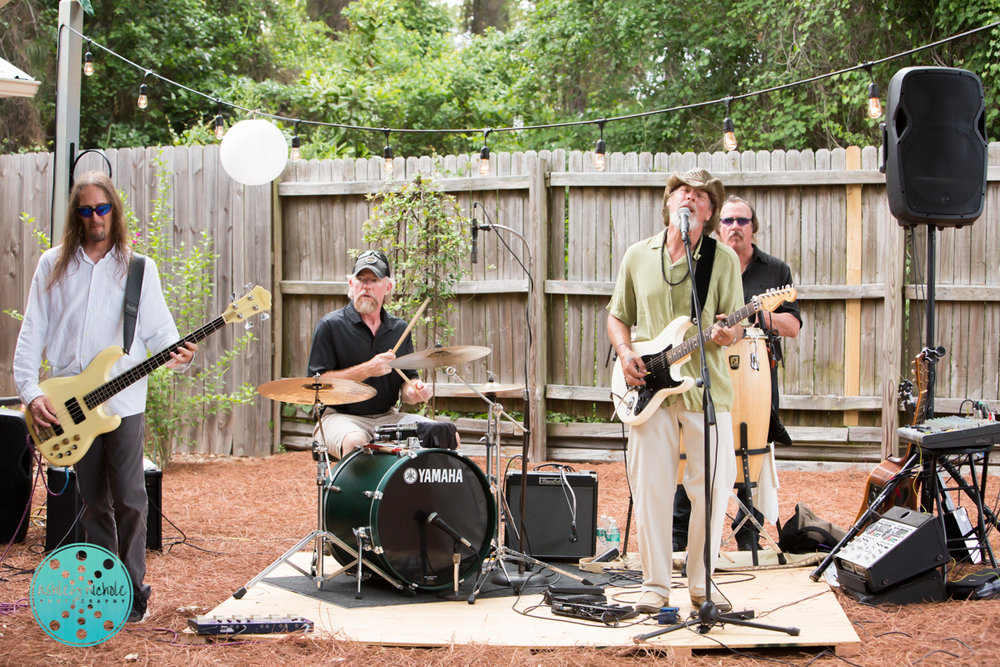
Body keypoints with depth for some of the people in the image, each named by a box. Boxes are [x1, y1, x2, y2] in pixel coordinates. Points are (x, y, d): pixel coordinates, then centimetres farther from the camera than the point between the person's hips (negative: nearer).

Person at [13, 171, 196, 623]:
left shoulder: (138, 268, 5)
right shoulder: (53, 265, 8)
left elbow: (158, 331, 1)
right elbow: (32, 335, 5)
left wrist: (178, 354, -21)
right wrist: (30, 393, -6)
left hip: (123, 402, -2)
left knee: (129, 501, -5)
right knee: (94, 503, 10)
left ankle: (133, 592, 8)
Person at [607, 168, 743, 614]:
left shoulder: (723, 259, 3)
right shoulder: (638, 256, 10)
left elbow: (735, 327, 1)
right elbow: (618, 316, 17)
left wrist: (726, 335, -22)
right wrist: (625, 353, -1)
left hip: (706, 389, -1)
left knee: (712, 488, 0)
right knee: (651, 488, 2)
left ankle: (701, 584, 17)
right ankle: (655, 585, 15)